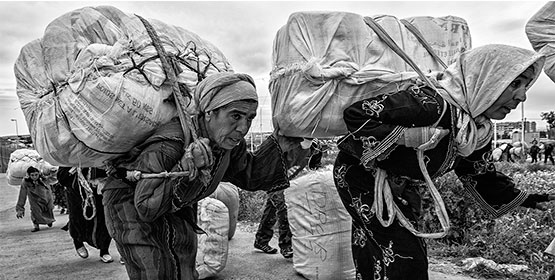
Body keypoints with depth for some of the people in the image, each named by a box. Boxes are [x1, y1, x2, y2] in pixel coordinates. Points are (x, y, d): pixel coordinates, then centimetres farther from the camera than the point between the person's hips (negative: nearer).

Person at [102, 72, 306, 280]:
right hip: (130, 202, -6)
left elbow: (250, 178, -2)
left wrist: (278, 145, -16)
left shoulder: (231, 143, -17)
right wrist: (184, 171, -48)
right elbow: (145, 208, -34)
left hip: (177, 207, 7)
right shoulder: (167, 146, -39)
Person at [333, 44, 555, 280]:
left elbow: (481, 174, 14)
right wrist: (406, 136, -38)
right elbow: (356, 114, -34)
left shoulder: (480, 130, -3)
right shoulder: (431, 102, -32)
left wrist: (523, 199, 8)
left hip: (401, 188, 8)